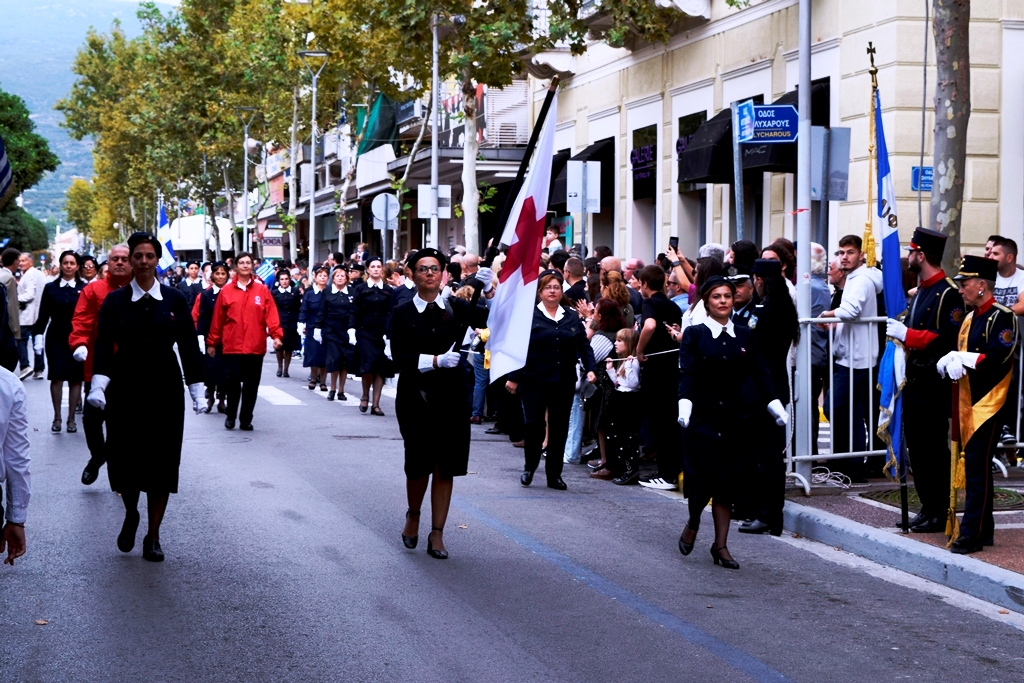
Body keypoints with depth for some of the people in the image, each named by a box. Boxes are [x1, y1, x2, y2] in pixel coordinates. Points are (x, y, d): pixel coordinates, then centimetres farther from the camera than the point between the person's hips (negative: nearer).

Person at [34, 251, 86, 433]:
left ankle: (71, 419, 11)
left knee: (75, 378, 3)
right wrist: (39, 336, -5)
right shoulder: (51, 288, 3)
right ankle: (57, 417, 10)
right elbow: (44, 314, 3)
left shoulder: (84, 288, -1)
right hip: (56, 339, 1)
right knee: (56, 377, 1)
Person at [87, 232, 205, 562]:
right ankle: (130, 515, 30)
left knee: (162, 460, 0)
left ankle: (153, 535, 11)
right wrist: (98, 384, -21)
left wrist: (196, 388, -1)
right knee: (125, 457, 1)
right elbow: (104, 345, -7)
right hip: (125, 388, 0)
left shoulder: (174, 299, 2)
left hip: (165, 389, 0)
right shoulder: (115, 300, 0)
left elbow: (188, 345, 3)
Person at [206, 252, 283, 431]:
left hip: (255, 347, 1)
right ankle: (231, 416, 16)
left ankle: (246, 419, 15)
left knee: (251, 385, 5)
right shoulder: (226, 291, 4)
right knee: (233, 382, -3)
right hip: (232, 347, -1)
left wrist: (276, 335, -17)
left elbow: (271, 315, -3)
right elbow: (217, 319, 6)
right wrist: (212, 342, 9)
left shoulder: (262, 290, 5)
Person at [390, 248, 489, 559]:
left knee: (446, 466, 2)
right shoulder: (403, 313, 2)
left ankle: (437, 534, 11)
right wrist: (435, 361, -20)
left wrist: (491, 290, -21)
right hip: (415, 397, -1)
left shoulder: (457, 308, 6)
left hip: (451, 396, 2)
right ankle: (413, 516, 28)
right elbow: (399, 357, -9)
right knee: (418, 463, -1)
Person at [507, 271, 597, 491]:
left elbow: (584, 346, 8)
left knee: (559, 427, 5)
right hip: (534, 381, -3)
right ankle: (530, 467, 16)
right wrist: (513, 377, -8)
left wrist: (590, 369, -6)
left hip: (564, 382, 3)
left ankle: (554, 474, 13)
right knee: (534, 423, -5)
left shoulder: (572, 318, 10)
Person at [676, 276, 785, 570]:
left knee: (727, 481, 3)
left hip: (733, 417, 3)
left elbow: (760, 374, 5)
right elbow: (687, 375, -11)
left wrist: (775, 405, -5)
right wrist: (684, 405, -25)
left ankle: (720, 545, 11)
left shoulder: (745, 336, 8)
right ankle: (693, 522, 24)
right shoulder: (694, 334, -1)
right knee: (701, 477, -8)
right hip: (702, 417, -3)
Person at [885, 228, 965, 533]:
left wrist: (906, 334, -22)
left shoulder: (949, 293, -13)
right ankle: (927, 507, 19)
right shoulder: (919, 292, 17)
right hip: (914, 382, 9)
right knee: (917, 447, 11)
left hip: (934, 385, -9)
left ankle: (940, 514, 4)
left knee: (935, 449, -3)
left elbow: (950, 338, -23)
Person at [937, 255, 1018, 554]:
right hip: (968, 402, 8)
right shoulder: (969, 319, 16)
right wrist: (949, 363, -10)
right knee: (975, 466, 11)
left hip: (989, 402, -8)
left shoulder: (1002, 317, -10)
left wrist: (963, 359, -21)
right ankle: (983, 529, 19)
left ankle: (971, 533, -10)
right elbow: (956, 355, 11)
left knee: (977, 465, -10)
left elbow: (998, 358, -21)